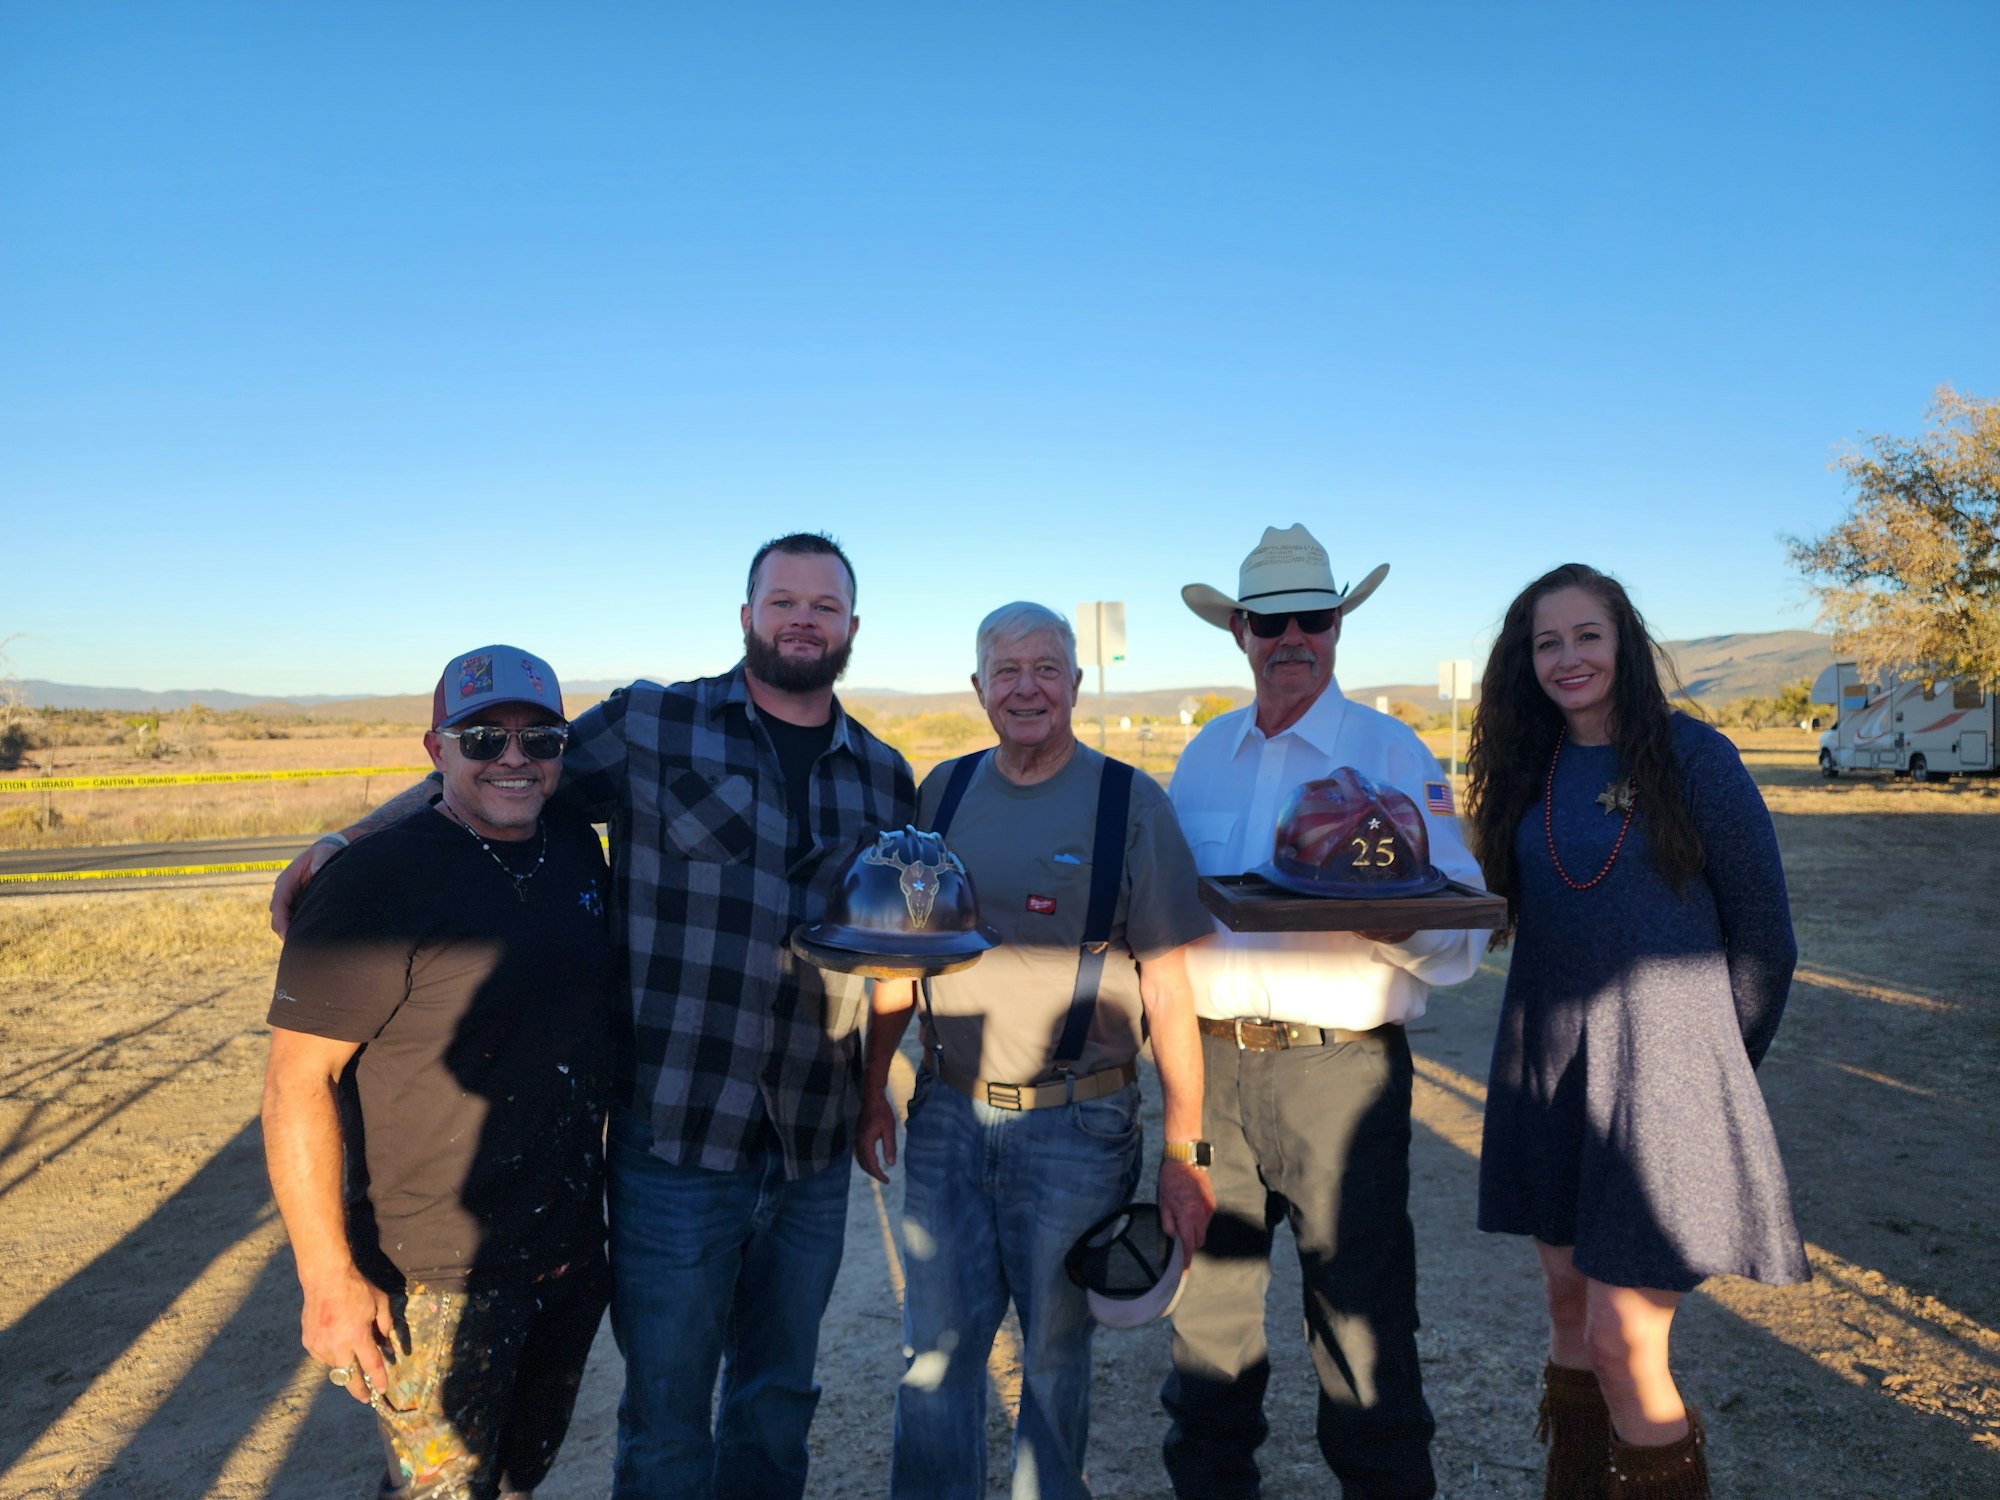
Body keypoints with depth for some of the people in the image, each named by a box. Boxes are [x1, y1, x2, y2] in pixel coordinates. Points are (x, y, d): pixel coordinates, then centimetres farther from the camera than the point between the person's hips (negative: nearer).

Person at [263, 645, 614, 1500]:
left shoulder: (577, 850, 2)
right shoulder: (378, 879, -18)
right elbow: (297, 1080, -18)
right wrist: (328, 1278, -20)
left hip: (573, 1255, 7)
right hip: (438, 1277, -6)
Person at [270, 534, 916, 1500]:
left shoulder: (886, 779, 6)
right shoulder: (649, 726, -5)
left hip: (814, 1151, 4)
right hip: (675, 1139, -3)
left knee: (778, 1398, 21)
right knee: (666, 1418, 12)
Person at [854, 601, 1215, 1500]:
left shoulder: (1131, 805, -7)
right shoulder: (943, 794, 4)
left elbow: (1167, 986, -7)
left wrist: (1184, 1152, -9)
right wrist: (873, 1086, 8)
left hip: (1075, 1128, -3)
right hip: (945, 1118, 3)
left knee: (1055, 1353, 14)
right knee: (935, 1349, 13)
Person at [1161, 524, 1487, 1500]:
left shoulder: (1392, 754, 0)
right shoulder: (1203, 757, 13)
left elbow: (1459, 922, -6)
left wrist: (1393, 920, -25)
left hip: (1338, 1063, -3)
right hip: (1212, 1061, 4)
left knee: (1359, 1314, 5)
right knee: (1206, 1296, 14)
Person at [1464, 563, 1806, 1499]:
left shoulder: (1692, 756, -7)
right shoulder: (1528, 771, 6)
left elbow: (1763, 933, -2)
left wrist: (1717, 1064, 2)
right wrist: (1570, 1035, 8)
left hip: (1661, 1073, -4)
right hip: (1546, 1071, 5)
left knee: (1623, 1345, -4)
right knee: (1568, 1316, 15)